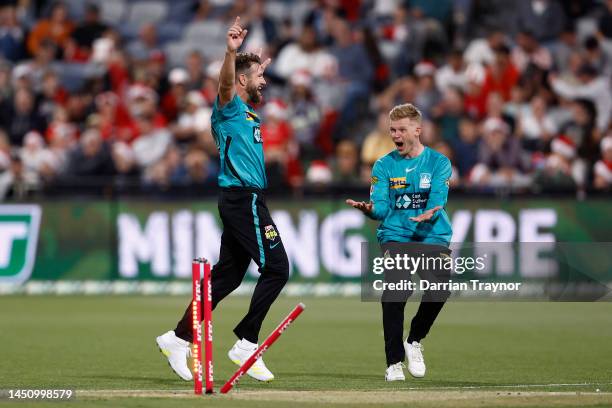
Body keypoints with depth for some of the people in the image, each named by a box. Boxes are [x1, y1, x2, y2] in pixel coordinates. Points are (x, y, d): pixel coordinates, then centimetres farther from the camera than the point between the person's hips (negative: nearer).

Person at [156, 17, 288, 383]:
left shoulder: (248, 113, 18)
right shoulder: (229, 107, -7)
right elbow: (226, 85, -32)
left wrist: (258, 64, 48)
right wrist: (232, 52, -49)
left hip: (246, 202, 10)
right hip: (244, 199, -10)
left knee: (227, 276, 10)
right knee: (276, 268, -12)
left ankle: (179, 339, 14)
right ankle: (246, 345, -12)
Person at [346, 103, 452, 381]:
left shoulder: (439, 163, 6)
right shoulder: (384, 166, 9)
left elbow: (437, 200, -8)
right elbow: (380, 206, -1)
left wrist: (428, 214, -31)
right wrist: (369, 209, -25)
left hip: (432, 236, 0)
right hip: (395, 236, 0)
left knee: (439, 290, -22)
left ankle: (414, 341, 6)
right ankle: (394, 362, -13)